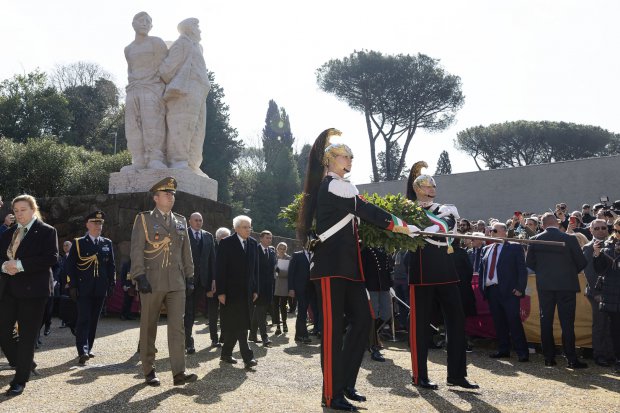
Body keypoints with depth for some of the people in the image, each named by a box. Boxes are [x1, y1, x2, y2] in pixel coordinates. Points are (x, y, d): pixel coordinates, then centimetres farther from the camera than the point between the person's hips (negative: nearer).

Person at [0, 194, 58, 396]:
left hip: (33, 289, -5)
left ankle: (20, 380, 10)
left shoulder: (47, 232, -3)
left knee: (27, 336, 0)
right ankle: (25, 364, 27)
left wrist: (20, 265, -19)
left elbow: (51, 258, -14)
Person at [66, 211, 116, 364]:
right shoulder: (78, 243, 2)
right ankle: (82, 351, -12)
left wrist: (112, 284, 7)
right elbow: (70, 265, -1)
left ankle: (88, 348, 19)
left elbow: (111, 265, 14)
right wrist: (72, 286, -7)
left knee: (94, 319, 9)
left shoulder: (107, 243, 12)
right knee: (84, 318, -10)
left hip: (100, 289, 3)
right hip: (83, 288, -3)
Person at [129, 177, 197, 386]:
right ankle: (149, 371, 18)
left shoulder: (181, 221, 13)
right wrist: (140, 276, -14)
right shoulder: (143, 219, 0)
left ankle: (179, 372, -2)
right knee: (148, 327, 6)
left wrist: (189, 275, 10)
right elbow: (136, 250, -6)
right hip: (152, 282, -3)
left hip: (177, 282, 4)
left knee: (177, 326, -3)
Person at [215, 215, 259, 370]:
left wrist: (255, 289, 9)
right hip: (231, 291, -5)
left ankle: (226, 353, 20)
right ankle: (247, 356, -5)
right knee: (236, 324, -6)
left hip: (247, 291, 5)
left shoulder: (253, 243, 10)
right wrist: (220, 291, -12)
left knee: (240, 324, 7)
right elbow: (219, 268, -8)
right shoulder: (226, 243, -6)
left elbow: (255, 268, 13)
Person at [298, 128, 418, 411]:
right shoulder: (333, 186, -10)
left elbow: (359, 216, 22)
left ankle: (346, 383, 18)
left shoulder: (338, 187, 21)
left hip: (347, 266, 10)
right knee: (334, 327, -5)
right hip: (331, 266, -10)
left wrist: (387, 228, 9)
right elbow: (366, 210, -12)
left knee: (362, 319, 9)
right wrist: (398, 225, -4)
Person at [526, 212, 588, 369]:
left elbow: (529, 263, 3)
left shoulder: (535, 240, -3)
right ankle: (571, 359, 3)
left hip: (544, 285, 2)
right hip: (566, 284, -2)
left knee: (546, 321, 8)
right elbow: (582, 262, -2)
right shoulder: (569, 239, -8)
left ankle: (549, 357, 12)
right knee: (567, 322, 1)